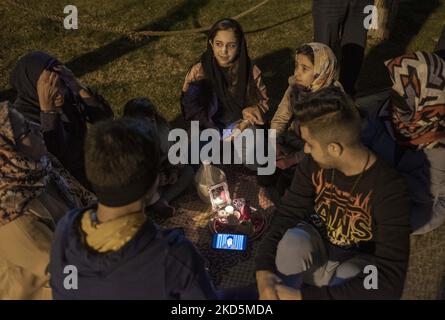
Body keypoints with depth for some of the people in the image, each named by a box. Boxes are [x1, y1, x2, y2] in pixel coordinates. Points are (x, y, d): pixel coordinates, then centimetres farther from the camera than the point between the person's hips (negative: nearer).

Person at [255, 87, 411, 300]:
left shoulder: (389, 191, -32)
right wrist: (263, 269, -27)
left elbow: (390, 281, -37)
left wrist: (302, 296, -43)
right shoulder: (314, 165, -16)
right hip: (319, 243, 3)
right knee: (292, 240, -32)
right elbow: (287, 214, -8)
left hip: (358, 260, -2)